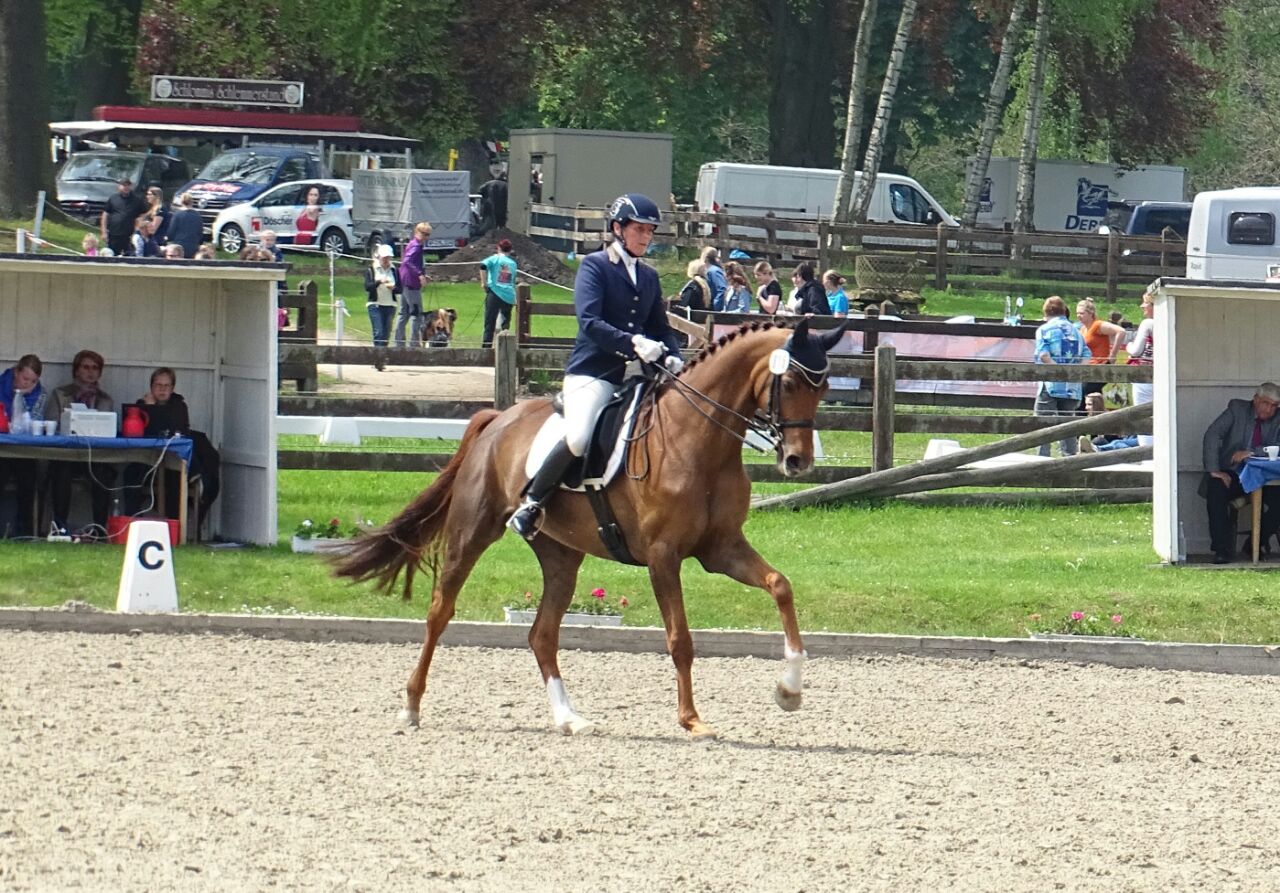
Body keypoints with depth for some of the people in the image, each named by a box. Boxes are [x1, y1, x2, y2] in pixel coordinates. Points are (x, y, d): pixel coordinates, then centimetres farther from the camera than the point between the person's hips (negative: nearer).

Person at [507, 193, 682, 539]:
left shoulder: (649, 277, 19)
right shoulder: (595, 265, -1)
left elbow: (661, 329, 19)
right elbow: (589, 322, -14)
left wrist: (672, 359, -4)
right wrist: (633, 343, -27)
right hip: (593, 371, -7)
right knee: (578, 439, -29)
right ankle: (530, 504, -11)